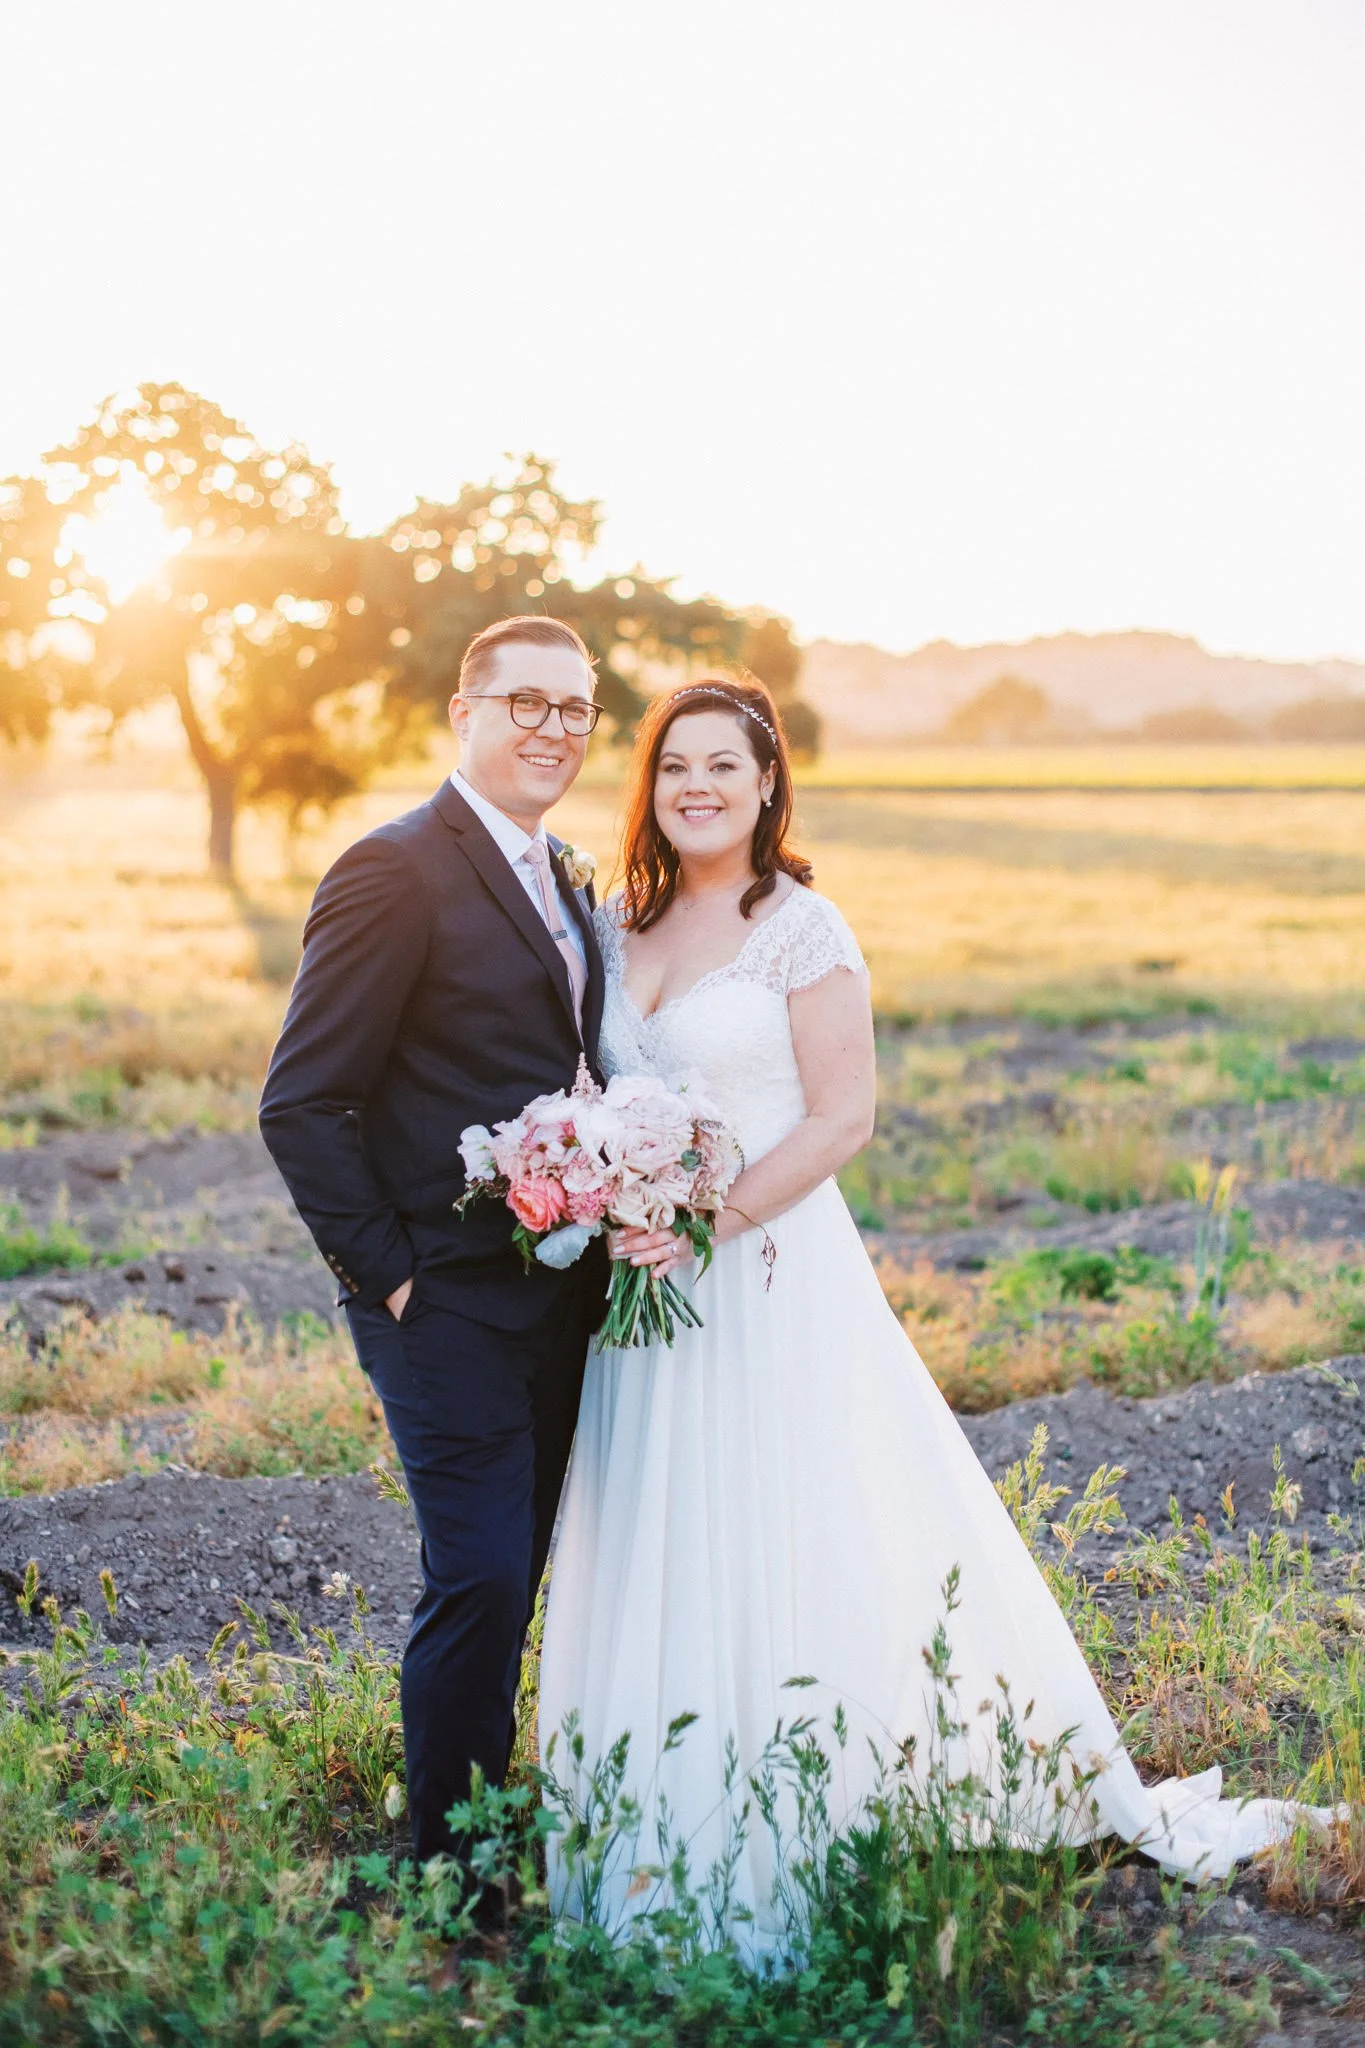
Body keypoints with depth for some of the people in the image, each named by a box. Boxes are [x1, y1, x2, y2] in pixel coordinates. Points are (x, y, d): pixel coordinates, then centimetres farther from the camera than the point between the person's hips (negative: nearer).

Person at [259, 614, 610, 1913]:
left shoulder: (562, 881, 13)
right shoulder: (395, 873, -13)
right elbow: (302, 1104, -15)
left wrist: (601, 1237, 8)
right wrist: (386, 1269, -14)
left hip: (556, 1300, 8)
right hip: (450, 1303, -8)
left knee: (511, 1579, 16)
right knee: (478, 1582, -5)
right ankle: (449, 1867, 11)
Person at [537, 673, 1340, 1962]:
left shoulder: (801, 928, -8)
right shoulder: (614, 926, 9)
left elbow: (841, 1118, -11)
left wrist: (708, 1223, -18)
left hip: (770, 1275, -6)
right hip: (645, 1280, 6)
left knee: (778, 1552, 0)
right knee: (656, 1555, 11)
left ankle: (775, 1864, 15)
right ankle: (659, 1843, 25)